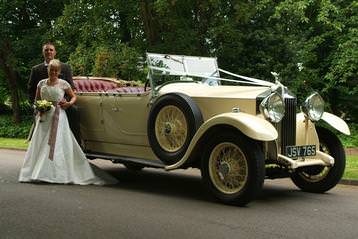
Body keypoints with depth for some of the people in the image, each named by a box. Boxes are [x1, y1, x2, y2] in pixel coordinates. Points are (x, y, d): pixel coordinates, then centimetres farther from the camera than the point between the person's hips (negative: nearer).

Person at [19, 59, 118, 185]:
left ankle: (57, 173, -6)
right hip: (44, 117, 3)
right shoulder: (41, 83, 9)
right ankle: (39, 172, 5)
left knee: (57, 145, -7)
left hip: (58, 117, -3)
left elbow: (74, 97, 12)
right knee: (41, 145, 0)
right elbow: (36, 100, 18)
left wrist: (69, 103, -7)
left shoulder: (63, 84, 1)